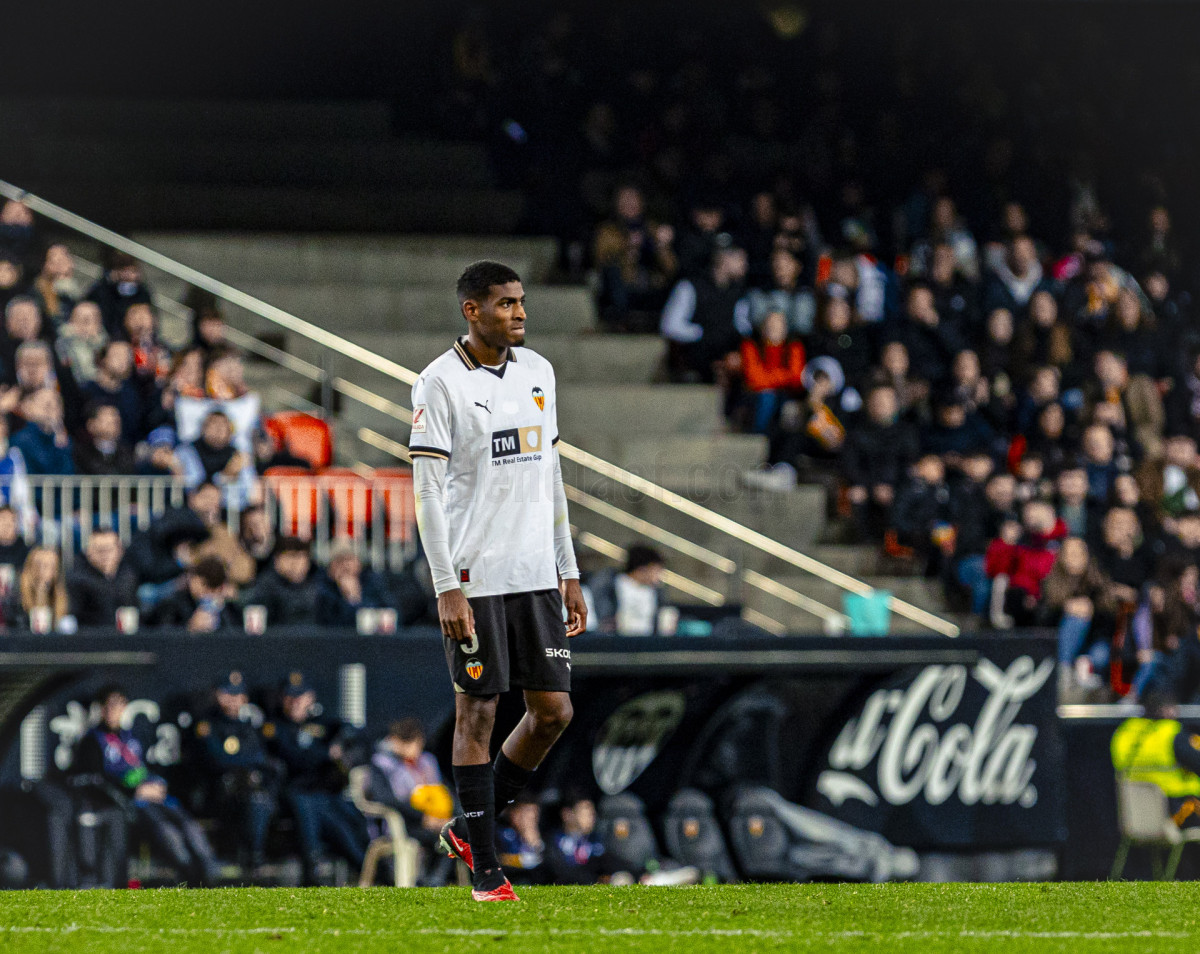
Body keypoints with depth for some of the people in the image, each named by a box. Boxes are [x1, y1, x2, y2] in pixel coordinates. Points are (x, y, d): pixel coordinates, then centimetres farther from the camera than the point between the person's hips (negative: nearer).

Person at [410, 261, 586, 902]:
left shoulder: (537, 372, 12)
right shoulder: (440, 383, -8)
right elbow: (428, 491, -10)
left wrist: (568, 572, 15)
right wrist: (447, 588, -16)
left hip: (535, 576, 6)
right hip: (474, 577, -6)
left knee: (553, 710, 3)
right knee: (477, 713, -2)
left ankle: (468, 828, 20)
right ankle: (484, 869, 5)